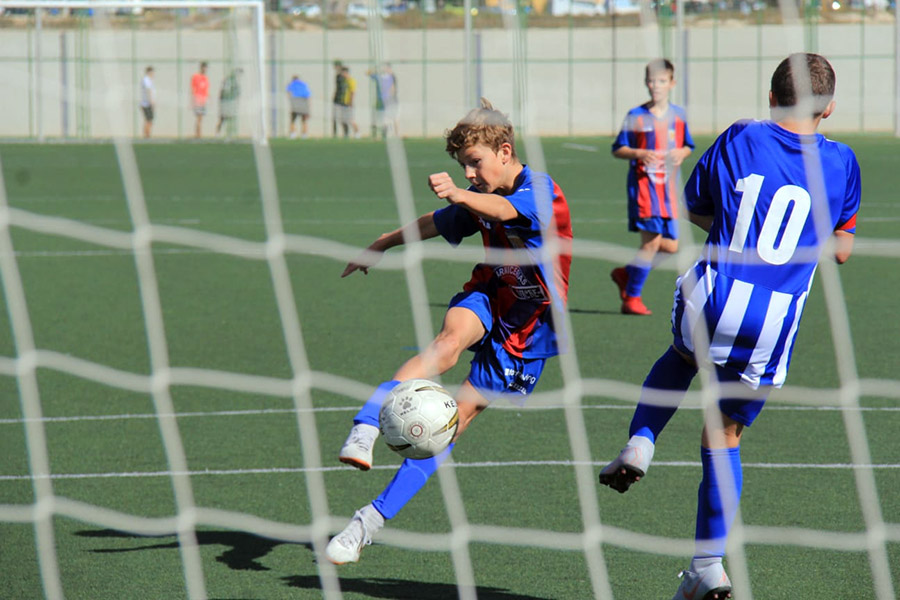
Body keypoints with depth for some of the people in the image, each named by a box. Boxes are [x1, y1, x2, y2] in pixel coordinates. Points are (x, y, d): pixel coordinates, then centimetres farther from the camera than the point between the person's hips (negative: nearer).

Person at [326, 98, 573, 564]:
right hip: (488, 298, 4)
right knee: (450, 339, -32)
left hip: (528, 326, -4)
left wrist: (459, 195, -61)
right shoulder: (479, 198, 4)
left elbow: (503, 210, -40)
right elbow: (434, 225, 23)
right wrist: (380, 245, 34)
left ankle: (373, 518, -9)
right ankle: (363, 432, -50)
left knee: (457, 415, -10)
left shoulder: (541, 192, -18)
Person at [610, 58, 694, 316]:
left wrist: (681, 154, -4)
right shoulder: (636, 116, -3)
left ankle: (626, 273, 25)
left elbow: (688, 146, 20)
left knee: (670, 246, 3)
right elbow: (617, 150, 0)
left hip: (670, 187, 5)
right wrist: (639, 154, -18)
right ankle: (632, 298, -2)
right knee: (651, 240, -14)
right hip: (644, 183, -5)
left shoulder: (678, 115, 9)